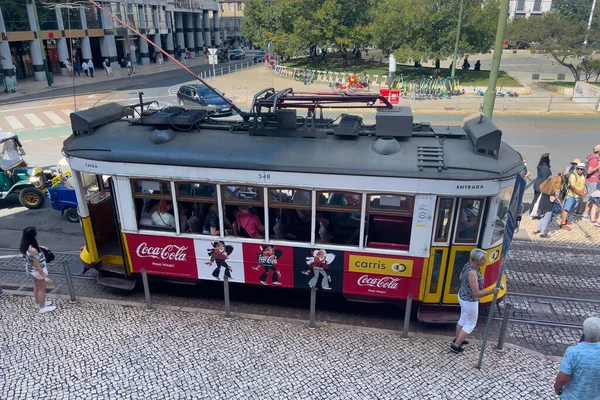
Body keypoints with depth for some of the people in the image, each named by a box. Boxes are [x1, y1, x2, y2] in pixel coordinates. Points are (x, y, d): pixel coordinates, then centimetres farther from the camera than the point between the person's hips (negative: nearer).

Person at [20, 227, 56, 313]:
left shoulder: (25, 245, -12)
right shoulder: (32, 250, -36)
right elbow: (37, 265, -29)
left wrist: (39, 247, 5)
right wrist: (45, 277, -23)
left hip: (30, 269, 8)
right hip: (38, 270, -8)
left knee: (36, 286, 28)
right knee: (42, 289, 14)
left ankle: (39, 302, 48)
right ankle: (42, 307, 31)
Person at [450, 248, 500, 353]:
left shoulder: (468, 264, -7)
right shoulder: (472, 273, -36)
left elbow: (461, 277, 12)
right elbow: (476, 293, -32)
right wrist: (491, 291, -35)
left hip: (463, 296, 9)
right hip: (470, 301, -9)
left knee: (463, 318, 28)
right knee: (470, 325, 11)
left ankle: (457, 339, 47)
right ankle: (455, 346, 20)